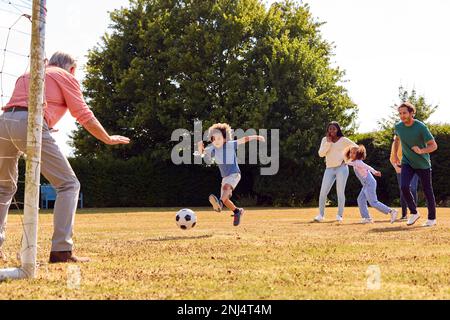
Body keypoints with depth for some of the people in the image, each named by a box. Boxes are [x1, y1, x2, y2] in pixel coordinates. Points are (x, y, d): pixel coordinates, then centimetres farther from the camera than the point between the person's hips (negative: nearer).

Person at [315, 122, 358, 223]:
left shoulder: (343, 140, 3)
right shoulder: (325, 140, 10)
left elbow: (356, 148, 6)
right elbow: (321, 154, -2)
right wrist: (328, 142, -9)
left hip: (341, 168, -3)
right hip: (329, 169, 3)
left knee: (340, 192, -7)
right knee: (323, 192, -4)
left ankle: (340, 215, -2)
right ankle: (321, 215, 3)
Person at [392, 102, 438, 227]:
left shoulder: (421, 127, -20)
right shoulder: (398, 127, -6)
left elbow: (433, 145, -19)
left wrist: (421, 151, -36)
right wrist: (395, 155, 14)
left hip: (423, 164, -3)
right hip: (407, 163, 3)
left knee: (427, 191, 4)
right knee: (404, 187, -17)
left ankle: (432, 218, 21)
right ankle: (414, 213, 1)